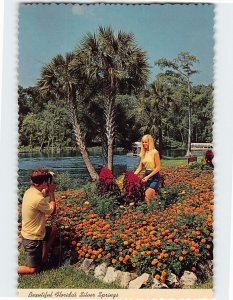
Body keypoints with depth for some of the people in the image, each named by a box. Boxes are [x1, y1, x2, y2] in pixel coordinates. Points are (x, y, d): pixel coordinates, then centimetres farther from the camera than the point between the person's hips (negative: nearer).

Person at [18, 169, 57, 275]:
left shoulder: (29, 191, -5)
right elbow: (52, 211, -16)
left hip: (27, 233, 9)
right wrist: (51, 192, -10)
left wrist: (47, 191, -2)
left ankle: (44, 256, 31)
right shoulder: (38, 199, -32)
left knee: (54, 229, 28)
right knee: (34, 269, 8)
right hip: (33, 239, -9)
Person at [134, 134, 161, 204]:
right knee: (153, 197, 12)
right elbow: (140, 167, 11)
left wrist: (148, 176, -18)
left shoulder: (155, 152, -12)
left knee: (146, 197, -17)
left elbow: (158, 168, -13)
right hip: (146, 175, 7)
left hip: (154, 176, -7)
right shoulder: (143, 153, 7)